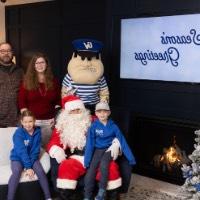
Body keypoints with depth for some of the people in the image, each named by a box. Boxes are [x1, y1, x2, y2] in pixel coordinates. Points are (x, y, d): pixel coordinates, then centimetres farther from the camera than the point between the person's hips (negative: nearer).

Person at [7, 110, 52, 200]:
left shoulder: (37, 132, -8)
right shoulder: (18, 133, -18)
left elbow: (36, 150, -8)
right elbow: (22, 151, -23)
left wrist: (30, 164, -19)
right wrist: (28, 167, -27)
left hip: (32, 157, 2)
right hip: (18, 157, -2)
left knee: (40, 171, -22)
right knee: (16, 172, -31)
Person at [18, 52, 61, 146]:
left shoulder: (53, 81, 7)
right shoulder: (27, 81, 1)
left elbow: (58, 101, 7)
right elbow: (21, 101, -2)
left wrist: (56, 117, -2)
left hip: (49, 121, 1)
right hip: (33, 120, -1)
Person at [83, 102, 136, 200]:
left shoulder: (113, 126, -5)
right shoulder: (93, 127, -5)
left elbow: (122, 142, -2)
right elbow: (89, 144, -5)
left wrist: (131, 158, -3)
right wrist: (87, 161, -11)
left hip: (109, 149, -1)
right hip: (98, 150, 1)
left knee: (103, 164, -29)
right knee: (90, 170, -19)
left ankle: (102, 191, -11)